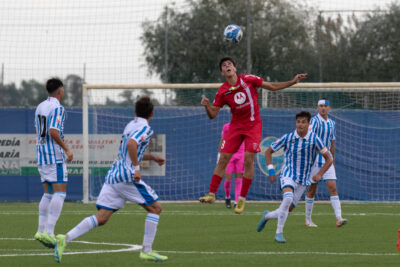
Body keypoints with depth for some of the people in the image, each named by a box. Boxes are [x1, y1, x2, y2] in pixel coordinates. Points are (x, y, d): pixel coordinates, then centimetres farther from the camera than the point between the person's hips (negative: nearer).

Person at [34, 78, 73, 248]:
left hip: (41, 154, 8)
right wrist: (67, 150, -15)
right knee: (60, 193, -9)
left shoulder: (40, 107, 14)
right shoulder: (57, 108, -12)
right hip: (55, 154, -8)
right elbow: (53, 132, -23)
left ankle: (41, 231, 8)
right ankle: (49, 232, -19)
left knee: (48, 194, 13)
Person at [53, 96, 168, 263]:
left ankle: (66, 238, -17)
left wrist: (152, 157, 39)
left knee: (101, 218, -1)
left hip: (112, 174, 8)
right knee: (155, 208, 6)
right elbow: (131, 143, -25)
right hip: (127, 176, -8)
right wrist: (136, 168, -22)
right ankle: (147, 251, 1)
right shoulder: (145, 129, -4)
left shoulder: (130, 125, 23)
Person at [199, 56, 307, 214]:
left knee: (248, 160, -9)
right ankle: (211, 194, 1)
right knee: (223, 159, -5)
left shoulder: (248, 79, -6)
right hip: (236, 126, 2)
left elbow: (272, 87, 5)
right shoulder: (222, 91, -3)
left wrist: (293, 82, 0)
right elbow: (212, 114, 0)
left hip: (253, 125, -2)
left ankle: (242, 199, -1)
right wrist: (206, 106, -21)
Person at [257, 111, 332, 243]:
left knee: (286, 211, 2)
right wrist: (271, 170, -3)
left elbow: (328, 159, -1)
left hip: (303, 181, 2)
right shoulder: (288, 138, -7)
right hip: (288, 175, -2)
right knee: (288, 198, -32)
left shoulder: (314, 139, -8)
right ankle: (279, 232, -23)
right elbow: (268, 151, 7)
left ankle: (267, 216, 35)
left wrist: (319, 174, -15)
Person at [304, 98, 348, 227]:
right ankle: (307, 219, 16)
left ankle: (338, 218, -17)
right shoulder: (315, 121, -9)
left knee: (333, 188, -8)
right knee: (312, 190, 3)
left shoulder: (331, 123, 12)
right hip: (314, 160, -5)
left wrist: (333, 162, 22)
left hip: (327, 161, 5)